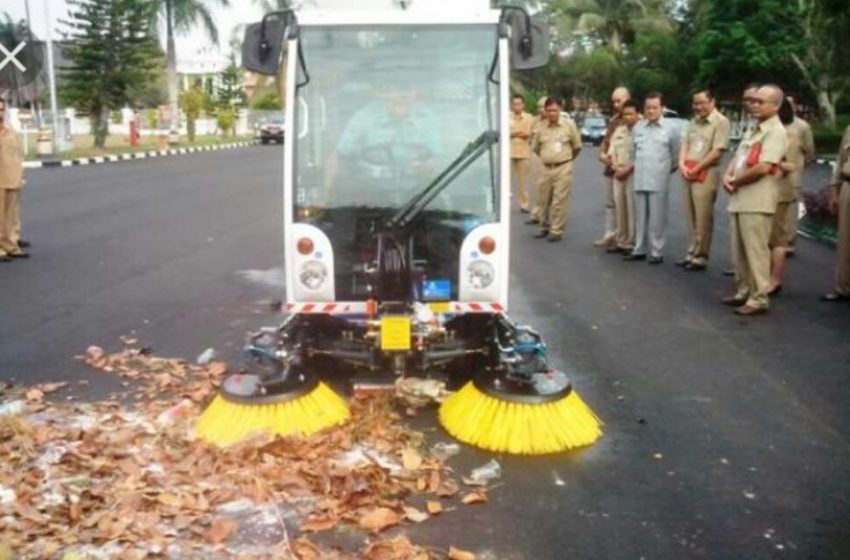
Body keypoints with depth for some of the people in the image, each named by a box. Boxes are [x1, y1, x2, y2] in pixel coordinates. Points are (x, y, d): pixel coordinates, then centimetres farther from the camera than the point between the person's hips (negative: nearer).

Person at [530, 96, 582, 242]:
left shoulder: (569, 125, -2)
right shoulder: (541, 129, 4)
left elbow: (577, 146, 7)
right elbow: (535, 148, 17)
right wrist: (546, 158, 14)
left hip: (563, 168, -3)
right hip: (546, 168, 4)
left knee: (560, 201, -4)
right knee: (543, 200, 11)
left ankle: (557, 230, 3)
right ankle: (544, 227, 26)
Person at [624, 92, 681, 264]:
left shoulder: (672, 128, -1)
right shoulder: (638, 127, 10)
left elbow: (676, 154, 4)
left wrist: (666, 170, 9)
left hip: (659, 181, -4)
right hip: (639, 180, 4)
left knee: (657, 218, -1)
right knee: (640, 217, 11)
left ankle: (657, 252, 5)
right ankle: (639, 249, 19)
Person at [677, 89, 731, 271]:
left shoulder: (720, 122, -7)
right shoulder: (694, 121, 16)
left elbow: (717, 152, -13)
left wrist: (696, 168, -11)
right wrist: (682, 165, -2)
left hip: (706, 174, -7)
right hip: (688, 174, 7)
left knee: (703, 220, -4)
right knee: (691, 218, 10)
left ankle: (700, 257, 1)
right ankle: (692, 254, 17)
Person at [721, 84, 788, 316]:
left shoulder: (776, 132, -10)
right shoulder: (754, 130, 19)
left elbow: (763, 167, -20)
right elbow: (737, 158, 20)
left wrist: (735, 181, -7)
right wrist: (728, 176, -1)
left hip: (757, 202, -9)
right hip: (740, 199, 9)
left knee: (756, 251, -6)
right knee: (739, 251, 14)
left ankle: (759, 299, -1)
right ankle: (743, 292, 24)